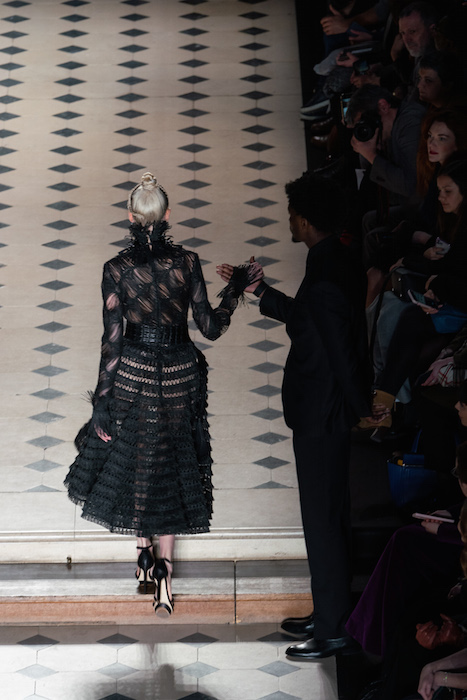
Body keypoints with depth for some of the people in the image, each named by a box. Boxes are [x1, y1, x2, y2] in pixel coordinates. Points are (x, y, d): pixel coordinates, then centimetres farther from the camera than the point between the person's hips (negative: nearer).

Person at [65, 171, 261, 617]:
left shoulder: (116, 270, -15)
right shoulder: (187, 263, -12)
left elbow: (111, 340, -13)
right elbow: (211, 327, -6)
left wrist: (102, 401, -6)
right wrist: (236, 288, 8)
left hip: (131, 374, -1)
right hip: (180, 375, 1)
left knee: (129, 462, 22)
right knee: (173, 467, 15)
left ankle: (144, 551, 26)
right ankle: (164, 566, 14)